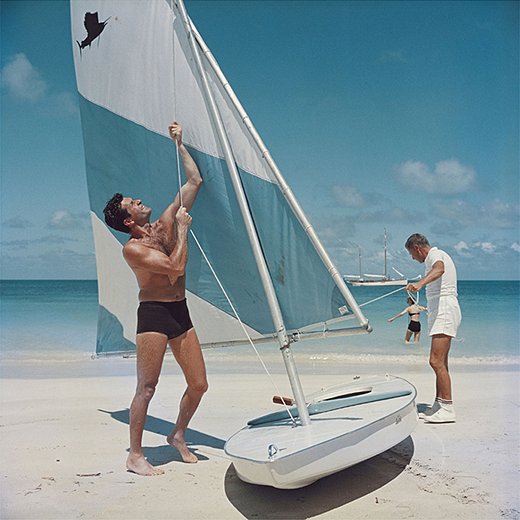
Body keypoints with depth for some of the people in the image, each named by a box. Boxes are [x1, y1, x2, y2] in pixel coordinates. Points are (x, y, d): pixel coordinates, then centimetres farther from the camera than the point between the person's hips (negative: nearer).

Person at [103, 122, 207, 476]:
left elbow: (195, 181, 11)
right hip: (153, 313, -6)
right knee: (147, 387, -4)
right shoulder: (132, 248, -9)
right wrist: (183, 228, -11)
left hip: (180, 313, 7)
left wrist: (179, 144, 13)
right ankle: (135, 456, 9)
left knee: (199, 384, 7)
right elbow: (176, 266, -21)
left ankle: (178, 435, 28)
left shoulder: (165, 224, 9)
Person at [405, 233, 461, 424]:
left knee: (436, 361, -16)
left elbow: (439, 270, -34)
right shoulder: (437, 256, 24)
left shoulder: (436, 255, -9)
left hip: (444, 313, -11)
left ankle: (447, 408, -15)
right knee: (440, 362, 11)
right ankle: (439, 404, 16)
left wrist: (419, 283, -52)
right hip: (440, 313, 11)